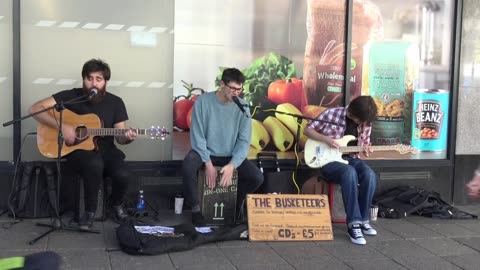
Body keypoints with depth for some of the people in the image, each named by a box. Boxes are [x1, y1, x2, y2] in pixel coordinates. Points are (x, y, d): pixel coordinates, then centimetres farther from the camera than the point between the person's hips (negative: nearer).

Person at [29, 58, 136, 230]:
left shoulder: (115, 103, 3)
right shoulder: (71, 96, -5)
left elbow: (120, 137, 3)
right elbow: (35, 109, -10)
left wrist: (127, 137, -23)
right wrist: (62, 126, -21)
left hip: (106, 150, 3)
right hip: (78, 150, -3)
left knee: (123, 175, -28)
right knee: (95, 164, -38)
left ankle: (116, 203, 10)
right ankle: (90, 211, -13)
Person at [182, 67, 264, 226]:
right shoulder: (203, 101, -12)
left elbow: (244, 140, -8)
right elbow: (197, 135, -13)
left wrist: (232, 165, -23)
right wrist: (208, 164, -21)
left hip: (231, 156, 2)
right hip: (205, 152, -2)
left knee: (257, 178, -20)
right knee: (187, 167, -35)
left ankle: (236, 203, 13)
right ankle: (196, 208, -9)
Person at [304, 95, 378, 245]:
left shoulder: (365, 122, 1)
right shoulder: (332, 114, -12)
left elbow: (365, 142, 17)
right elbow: (307, 129, -5)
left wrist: (365, 148, -8)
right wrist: (326, 139, -20)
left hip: (351, 158, 5)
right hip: (329, 160, -5)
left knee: (369, 175, -27)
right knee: (349, 173, -37)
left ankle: (363, 219, -12)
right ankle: (354, 224, -34)